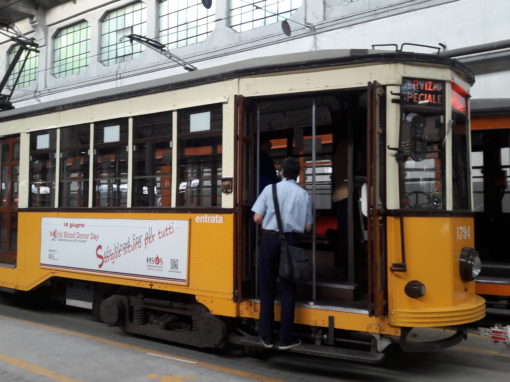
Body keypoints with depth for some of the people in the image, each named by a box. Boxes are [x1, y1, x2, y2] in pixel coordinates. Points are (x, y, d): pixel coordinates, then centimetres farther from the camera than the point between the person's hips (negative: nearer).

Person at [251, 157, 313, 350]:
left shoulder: (270, 189, -1)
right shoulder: (304, 194, 0)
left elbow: (257, 218, -5)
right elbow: (307, 227, 1)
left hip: (269, 239, 0)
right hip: (290, 241, 0)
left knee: (267, 288, 10)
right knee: (287, 289, 7)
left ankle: (266, 336, 16)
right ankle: (285, 338, 11)